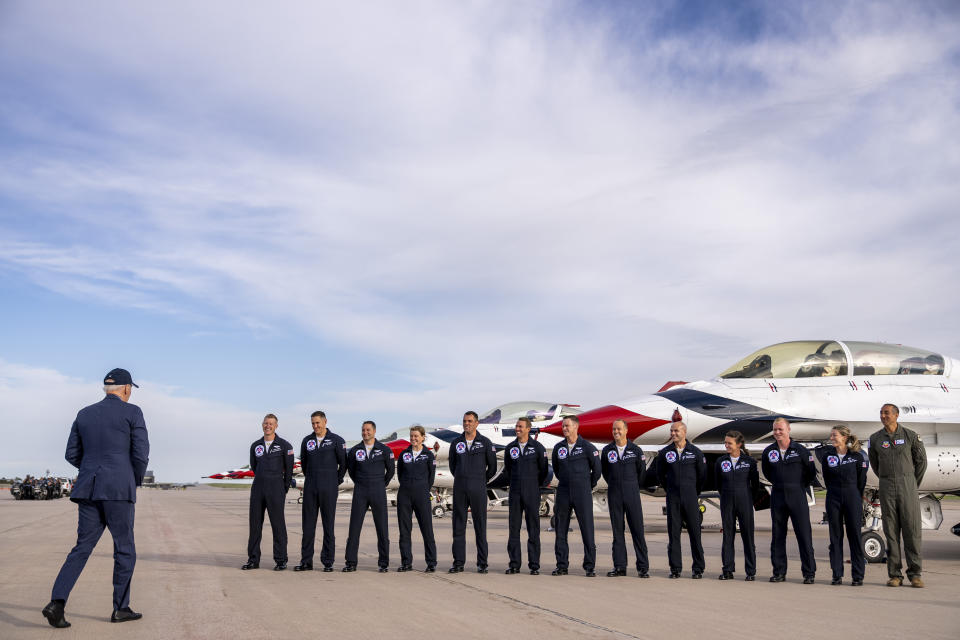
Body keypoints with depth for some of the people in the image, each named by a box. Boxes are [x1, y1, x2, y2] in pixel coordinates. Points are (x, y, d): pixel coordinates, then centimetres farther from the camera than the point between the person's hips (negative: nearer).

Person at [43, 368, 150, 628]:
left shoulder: (84, 414, 13)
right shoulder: (132, 412, -3)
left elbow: (72, 454, 13)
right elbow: (141, 453, -8)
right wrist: (136, 480, 10)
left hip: (88, 489, 5)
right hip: (118, 489, -5)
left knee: (83, 547, 9)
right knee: (125, 549, 7)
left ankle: (57, 603, -7)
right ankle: (121, 608, 12)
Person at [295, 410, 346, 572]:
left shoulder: (336, 440, -2)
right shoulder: (307, 441, 9)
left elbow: (343, 463, 4)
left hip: (328, 489, -3)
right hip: (310, 488, 3)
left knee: (328, 525, 0)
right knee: (308, 524, 4)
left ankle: (328, 562, 6)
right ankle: (306, 561, 9)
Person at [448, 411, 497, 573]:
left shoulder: (485, 442, 0)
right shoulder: (456, 443, 8)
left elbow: (492, 467, 7)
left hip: (478, 489, -2)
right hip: (460, 489, 3)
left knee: (480, 526, 0)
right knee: (458, 526, 4)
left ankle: (482, 564, 6)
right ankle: (458, 563, 10)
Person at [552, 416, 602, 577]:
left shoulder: (587, 447, -4)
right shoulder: (558, 447, 7)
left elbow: (597, 469, 4)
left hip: (582, 494, -3)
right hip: (563, 493, 4)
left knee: (587, 529, -3)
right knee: (561, 529, 5)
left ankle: (590, 566, 5)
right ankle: (562, 566, 13)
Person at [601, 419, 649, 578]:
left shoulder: (635, 450, 0)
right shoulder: (607, 450, 4)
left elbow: (642, 471, 13)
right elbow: (604, 471, 18)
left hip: (632, 493, -2)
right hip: (614, 495, 2)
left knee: (637, 529, -2)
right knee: (617, 531, 5)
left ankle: (643, 567, 4)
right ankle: (619, 566, 10)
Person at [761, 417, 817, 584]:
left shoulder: (800, 450, -3)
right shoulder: (769, 452, 5)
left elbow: (812, 472, 7)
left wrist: (800, 486, 9)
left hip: (797, 496, -3)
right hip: (777, 496, 3)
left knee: (804, 534, -3)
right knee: (778, 535, 6)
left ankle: (809, 573, 3)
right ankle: (779, 572, 13)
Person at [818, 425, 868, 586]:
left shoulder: (857, 456, -2)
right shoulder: (827, 455, 4)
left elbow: (861, 480, 5)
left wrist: (857, 499, 9)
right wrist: (834, 492, 12)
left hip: (852, 498, -2)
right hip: (833, 499, 2)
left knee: (855, 536, 1)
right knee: (835, 536, 4)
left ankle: (858, 576, 7)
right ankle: (837, 575, 10)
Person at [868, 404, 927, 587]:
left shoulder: (910, 436, 0)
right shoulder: (875, 439, 6)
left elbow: (921, 460, 9)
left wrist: (914, 484, 13)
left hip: (907, 485, -2)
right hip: (886, 488, 2)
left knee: (912, 529, -3)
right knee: (891, 531, 2)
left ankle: (915, 574, 3)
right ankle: (895, 574, 6)